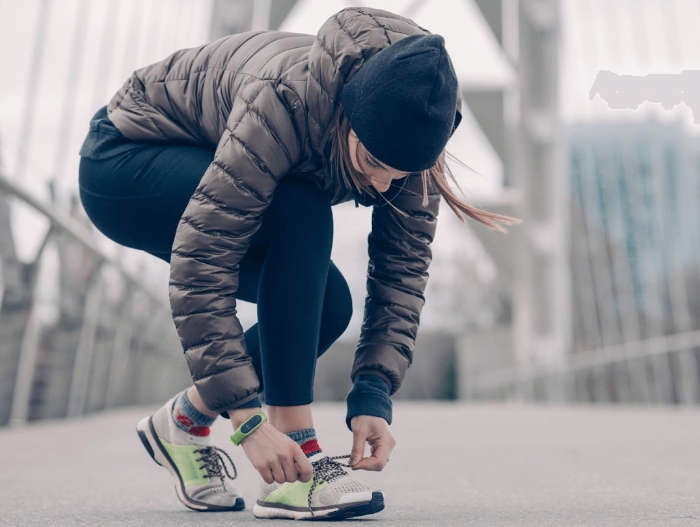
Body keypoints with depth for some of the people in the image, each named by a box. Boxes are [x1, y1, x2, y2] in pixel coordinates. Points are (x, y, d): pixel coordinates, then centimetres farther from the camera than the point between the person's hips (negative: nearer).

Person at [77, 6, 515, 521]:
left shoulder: (404, 135, -18)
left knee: (328, 305, -12)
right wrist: (249, 419, -38)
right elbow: (199, 265, -39)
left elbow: (404, 269, -15)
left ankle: (185, 421, 8)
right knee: (301, 215, -31)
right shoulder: (288, 97, -38)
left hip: (208, 182, 6)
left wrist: (374, 397, -25)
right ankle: (294, 470, -26)